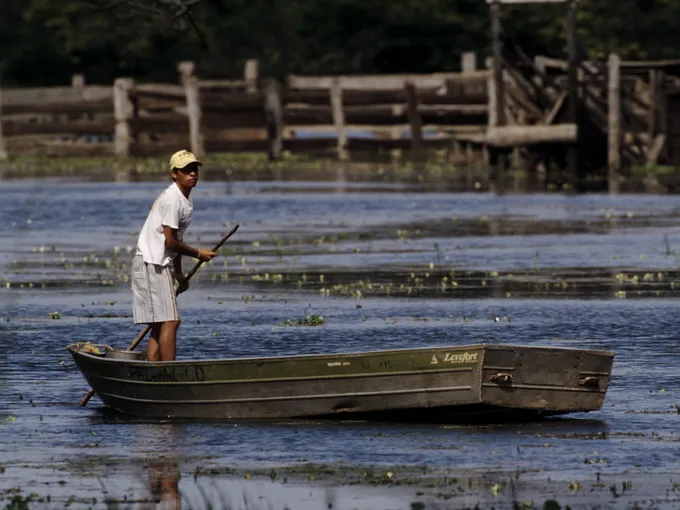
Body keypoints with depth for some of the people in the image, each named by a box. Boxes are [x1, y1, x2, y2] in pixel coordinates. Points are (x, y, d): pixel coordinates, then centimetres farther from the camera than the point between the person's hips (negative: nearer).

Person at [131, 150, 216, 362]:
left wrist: (178, 273, 21)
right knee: (170, 321, -13)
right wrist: (198, 253, -6)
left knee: (160, 325, 8)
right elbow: (169, 241, -17)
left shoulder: (186, 200, 15)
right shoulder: (172, 199, -16)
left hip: (159, 264, 10)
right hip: (151, 263, -10)